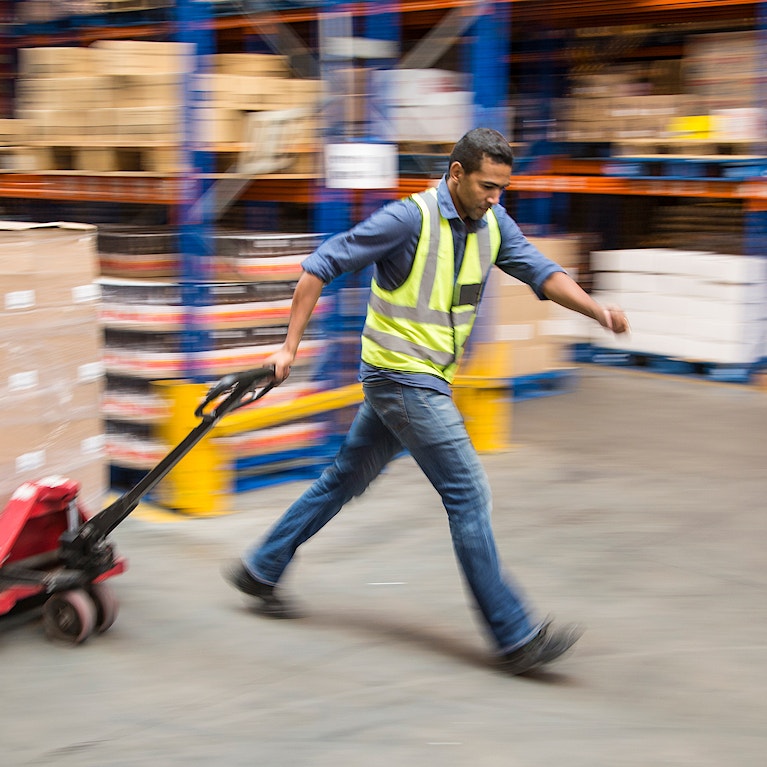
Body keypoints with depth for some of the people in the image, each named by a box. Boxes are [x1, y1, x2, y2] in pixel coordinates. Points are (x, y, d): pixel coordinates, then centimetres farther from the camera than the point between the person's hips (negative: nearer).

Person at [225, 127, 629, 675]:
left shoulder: (493, 224, 4)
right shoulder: (410, 219, -18)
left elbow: (541, 272, -2)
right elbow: (321, 265, -14)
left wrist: (597, 310, -21)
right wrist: (290, 346, -15)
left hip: (428, 380, 9)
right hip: (401, 377, -9)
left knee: (348, 477, 18)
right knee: (469, 493, -10)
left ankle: (261, 568, 32)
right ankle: (515, 637, -5)